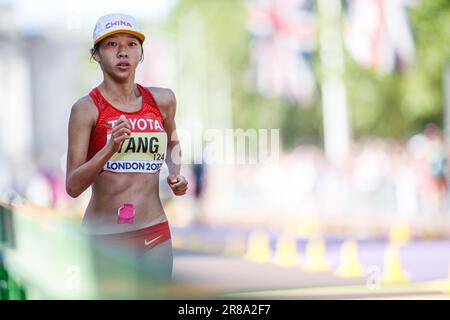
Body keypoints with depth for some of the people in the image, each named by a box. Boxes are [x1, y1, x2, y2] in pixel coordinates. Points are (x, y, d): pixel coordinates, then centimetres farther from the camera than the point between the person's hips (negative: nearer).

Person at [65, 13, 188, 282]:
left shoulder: (162, 100, 8)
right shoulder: (87, 108, -6)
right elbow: (73, 187, -12)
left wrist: (176, 175, 11)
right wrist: (110, 148, -25)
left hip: (155, 232, 4)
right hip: (104, 236, -4)